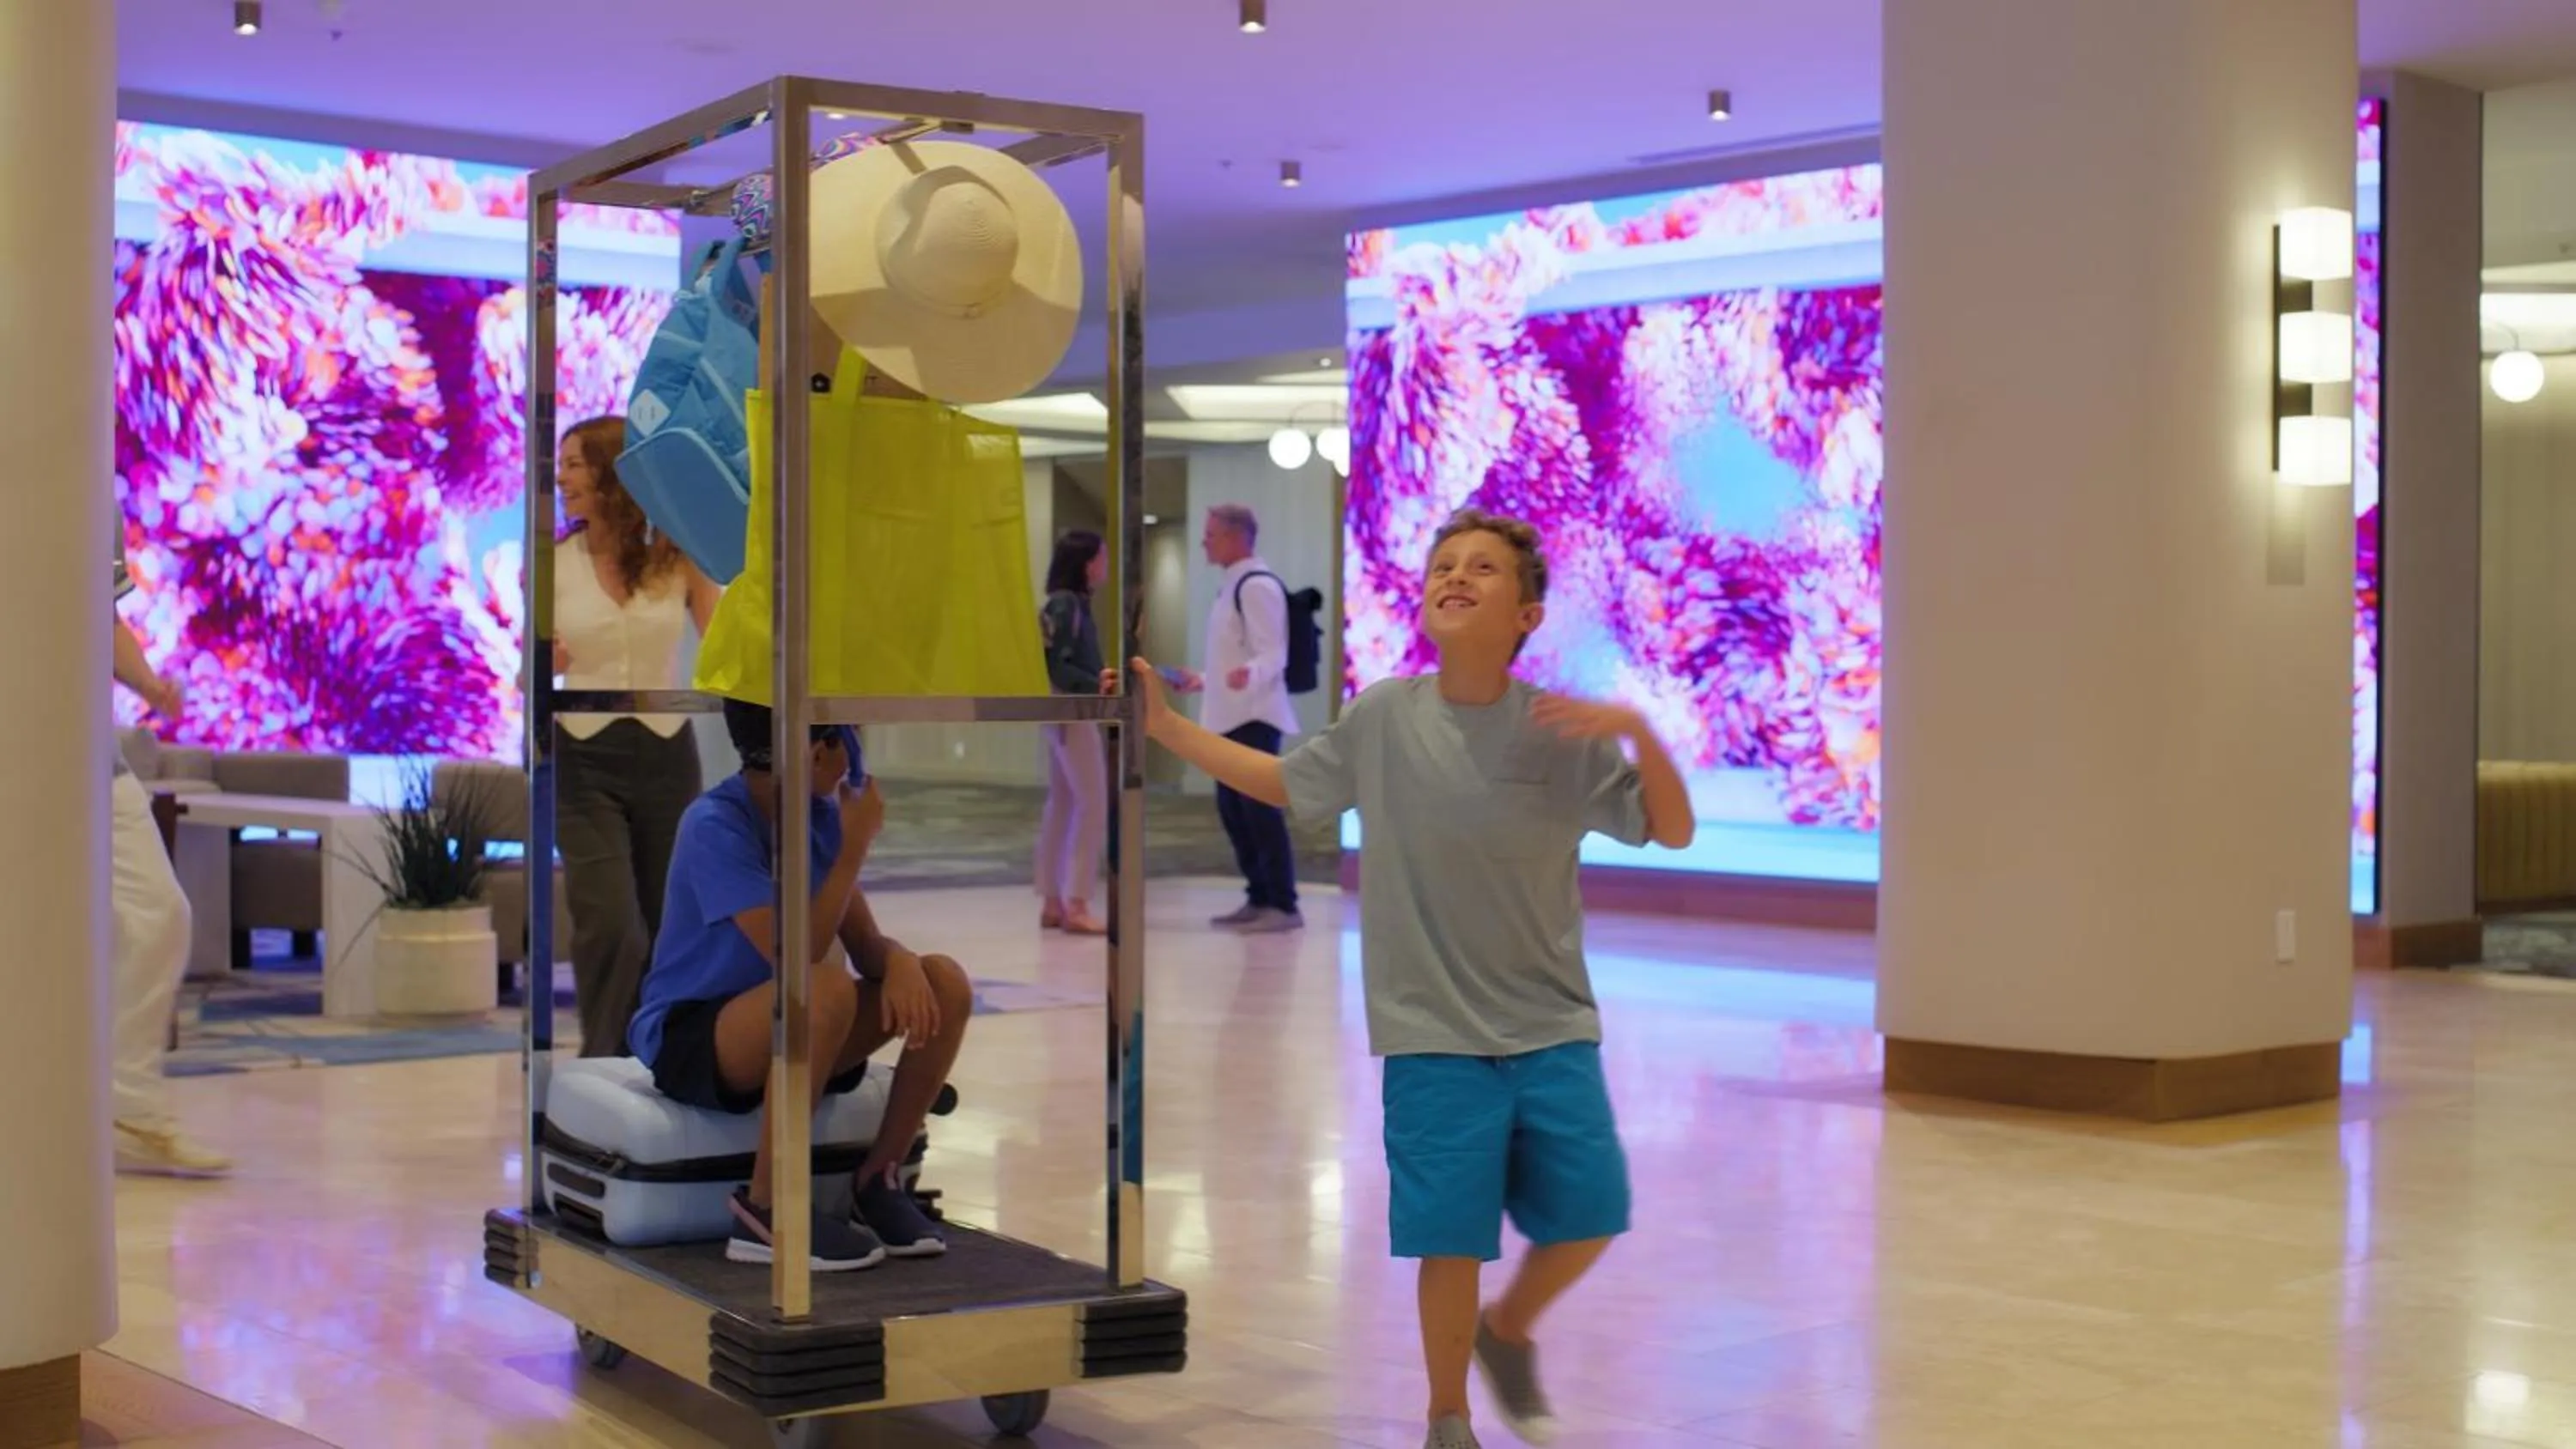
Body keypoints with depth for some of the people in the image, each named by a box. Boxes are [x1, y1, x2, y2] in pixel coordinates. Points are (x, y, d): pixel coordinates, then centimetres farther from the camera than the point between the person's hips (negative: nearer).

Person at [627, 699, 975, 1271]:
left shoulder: (822, 814, 0)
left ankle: (879, 1179, 0)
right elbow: (797, 958, -30)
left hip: (787, 1034, 7)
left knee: (945, 983, -11)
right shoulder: (715, 826, -23)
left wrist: (900, 961, -21)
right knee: (825, 989, -37)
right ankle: (766, 1208, -22)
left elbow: (864, 944, 3)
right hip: (687, 1038, -7)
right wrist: (856, 844, -26)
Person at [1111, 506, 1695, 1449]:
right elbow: (1283, 783, 14)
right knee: (1453, 1232, -2)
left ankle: (1507, 1333, 30)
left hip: (1550, 1027, 1)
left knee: (1587, 1214, -2)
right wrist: (1164, 726, 11)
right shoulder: (1384, 718, -2)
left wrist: (1637, 731, -23)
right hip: (1433, 1032, 0)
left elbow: (1674, 832, -6)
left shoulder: (1565, 734, -6)